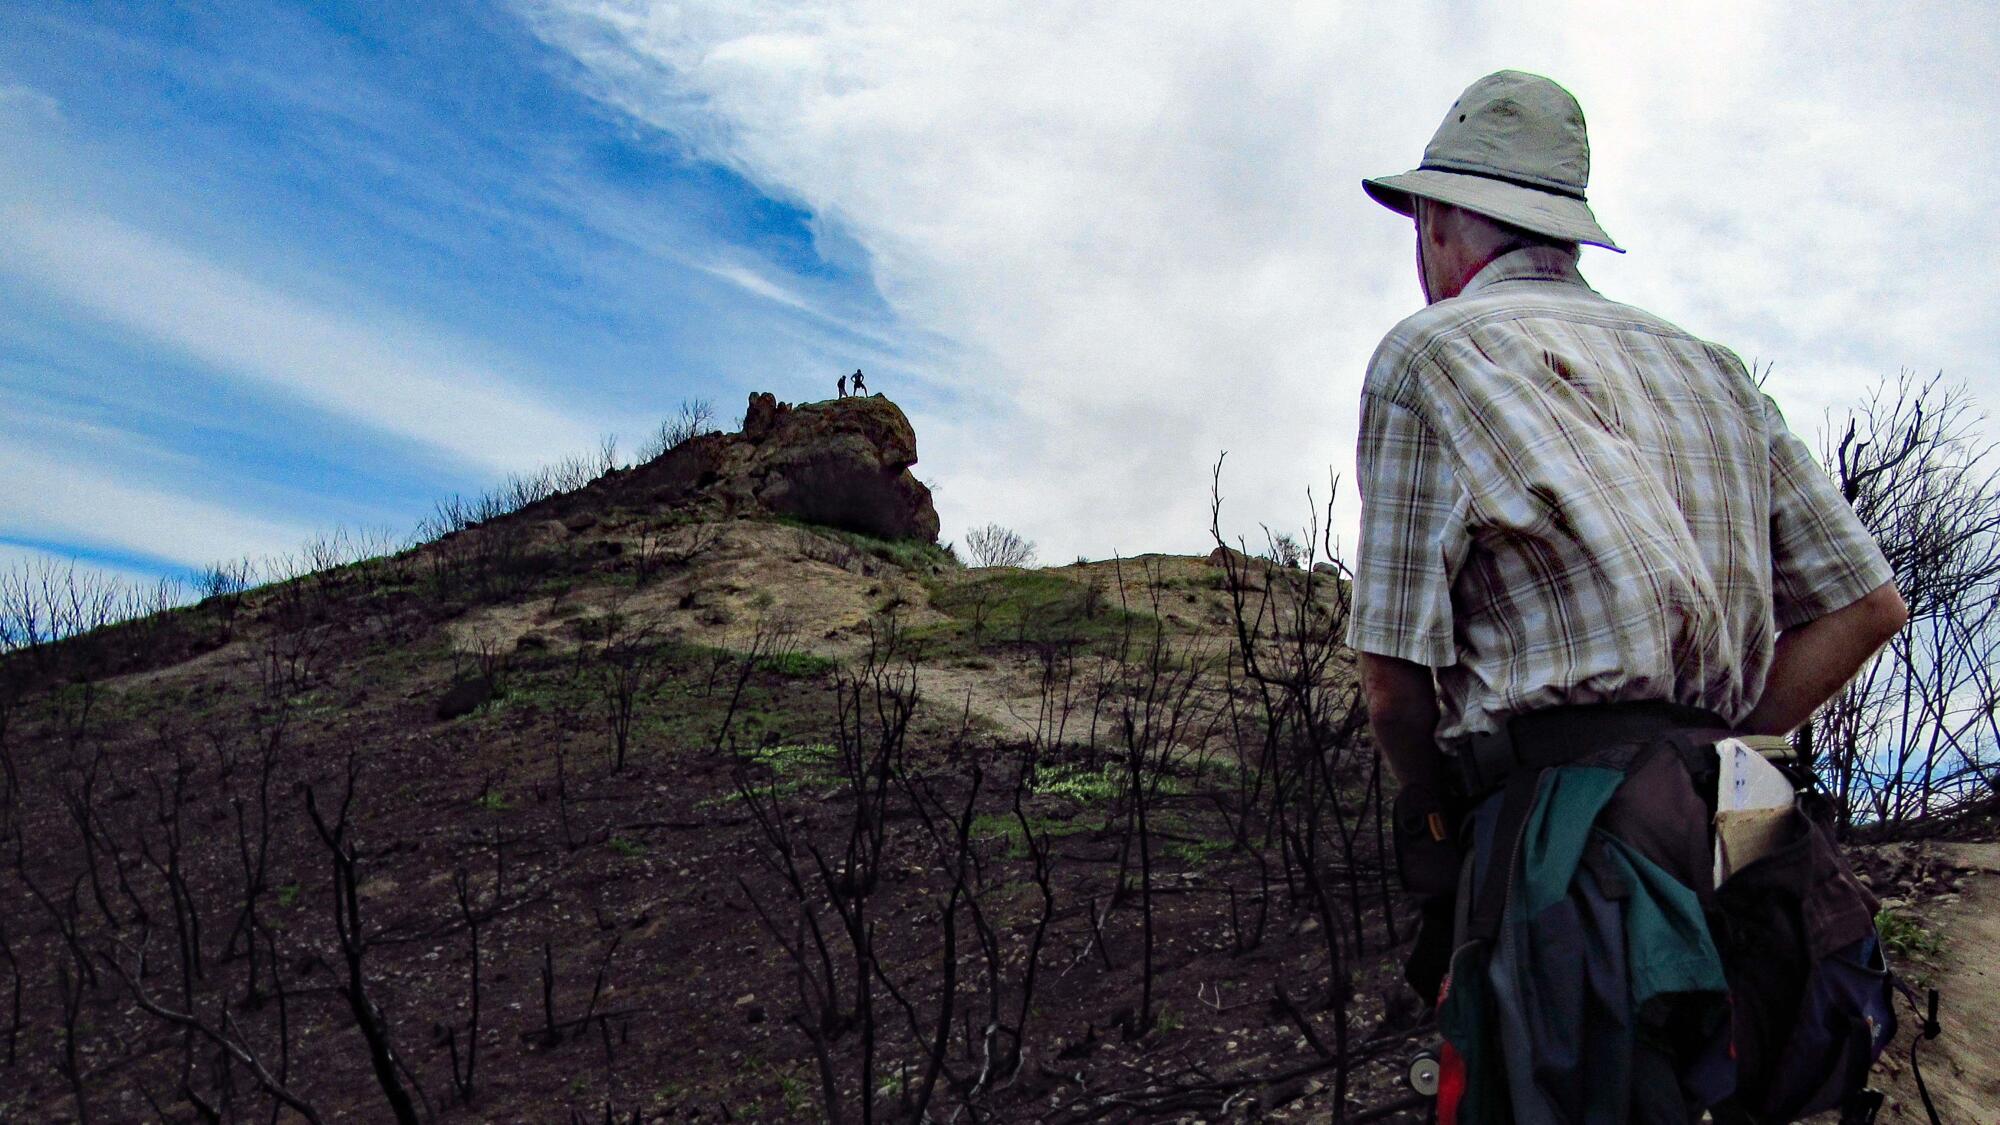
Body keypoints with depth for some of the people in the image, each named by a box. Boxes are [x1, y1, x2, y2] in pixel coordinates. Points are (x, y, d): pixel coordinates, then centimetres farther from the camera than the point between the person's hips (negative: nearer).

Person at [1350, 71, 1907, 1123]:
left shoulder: (1429, 353, -1)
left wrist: (1443, 818, 11)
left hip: (1570, 850, -8)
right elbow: (1867, 605, 15)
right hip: (1729, 848, 8)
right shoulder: (1712, 370, 19)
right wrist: (1707, 756, 15)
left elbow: (1397, 675, -7)